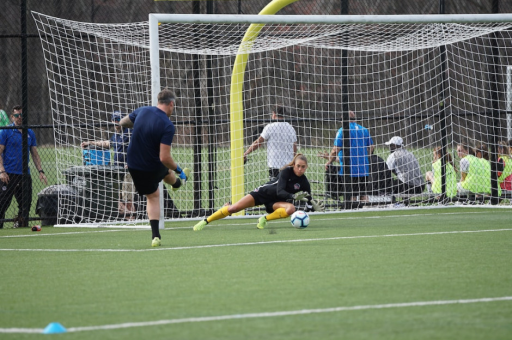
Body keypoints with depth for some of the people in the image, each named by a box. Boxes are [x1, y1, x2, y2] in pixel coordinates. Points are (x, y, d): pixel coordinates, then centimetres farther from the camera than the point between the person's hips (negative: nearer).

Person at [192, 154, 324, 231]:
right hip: (263, 193, -3)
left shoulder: (304, 182, -10)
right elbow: (280, 191, -29)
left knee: (291, 209, -31)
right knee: (233, 208, -13)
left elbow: (308, 198, -6)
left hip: (274, 202, 3)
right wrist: (293, 196, -43)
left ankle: (265, 219, -15)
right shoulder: (286, 171, -19)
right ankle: (205, 221, 1)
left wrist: (313, 203, -28)